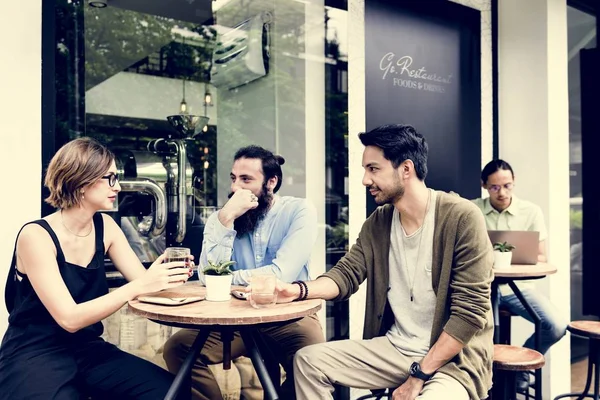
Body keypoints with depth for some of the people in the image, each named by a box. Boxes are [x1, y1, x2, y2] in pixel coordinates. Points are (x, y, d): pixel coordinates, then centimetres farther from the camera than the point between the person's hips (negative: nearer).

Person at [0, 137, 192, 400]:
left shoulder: (104, 226, 1)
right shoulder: (36, 236, -17)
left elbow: (142, 280, -5)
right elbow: (69, 318, -24)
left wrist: (165, 276, -27)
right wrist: (137, 287, -34)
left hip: (87, 349, 6)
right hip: (33, 356, -5)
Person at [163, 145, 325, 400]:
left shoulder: (299, 212, -9)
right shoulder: (220, 218, 1)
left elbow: (282, 275, -19)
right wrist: (226, 219, -19)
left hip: (289, 316, -2)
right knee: (177, 349, -17)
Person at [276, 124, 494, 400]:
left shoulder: (461, 218, -17)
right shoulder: (377, 223, 3)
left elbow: (470, 311, -18)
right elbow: (347, 274, 2)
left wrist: (419, 376, -18)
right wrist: (298, 290, -19)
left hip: (453, 358, -6)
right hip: (394, 348, 6)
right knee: (308, 361, -3)